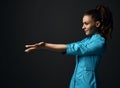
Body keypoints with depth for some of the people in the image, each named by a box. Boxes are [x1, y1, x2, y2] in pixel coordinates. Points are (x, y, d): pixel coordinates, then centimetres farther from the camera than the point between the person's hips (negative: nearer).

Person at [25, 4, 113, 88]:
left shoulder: (99, 42, -15)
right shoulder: (88, 39, 12)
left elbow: (74, 49, -19)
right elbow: (71, 46, 4)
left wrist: (45, 46, -20)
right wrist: (45, 45, -8)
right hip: (76, 81, 8)